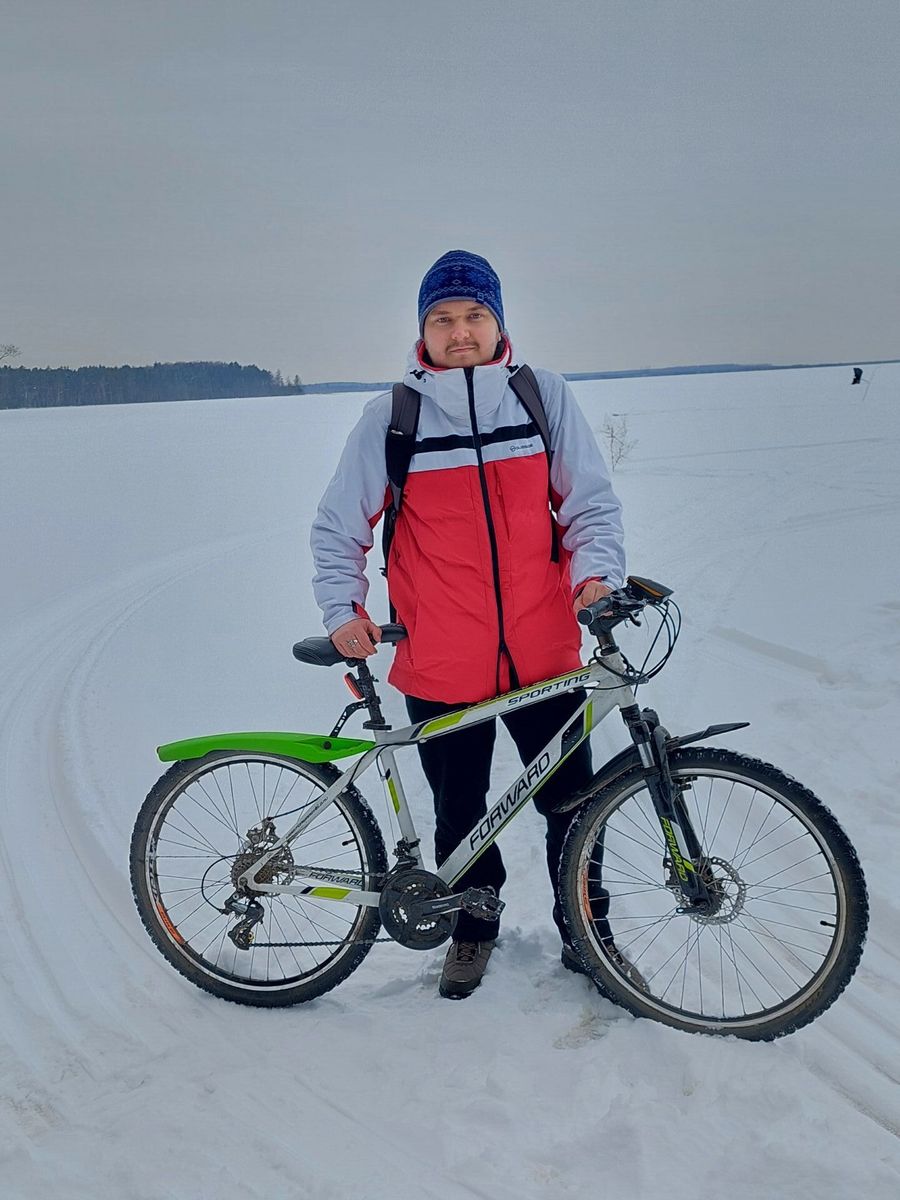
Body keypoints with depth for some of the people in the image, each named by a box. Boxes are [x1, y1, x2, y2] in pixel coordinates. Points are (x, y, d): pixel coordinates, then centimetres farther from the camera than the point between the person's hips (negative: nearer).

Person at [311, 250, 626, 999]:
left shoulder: (546, 397, 0)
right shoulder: (390, 418, -3)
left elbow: (591, 501, 3)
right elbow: (338, 528, 5)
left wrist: (597, 572, -14)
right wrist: (344, 611, -6)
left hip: (544, 655, 1)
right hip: (441, 670, -1)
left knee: (573, 804, 12)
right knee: (460, 815, 15)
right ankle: (473, 927, 41)